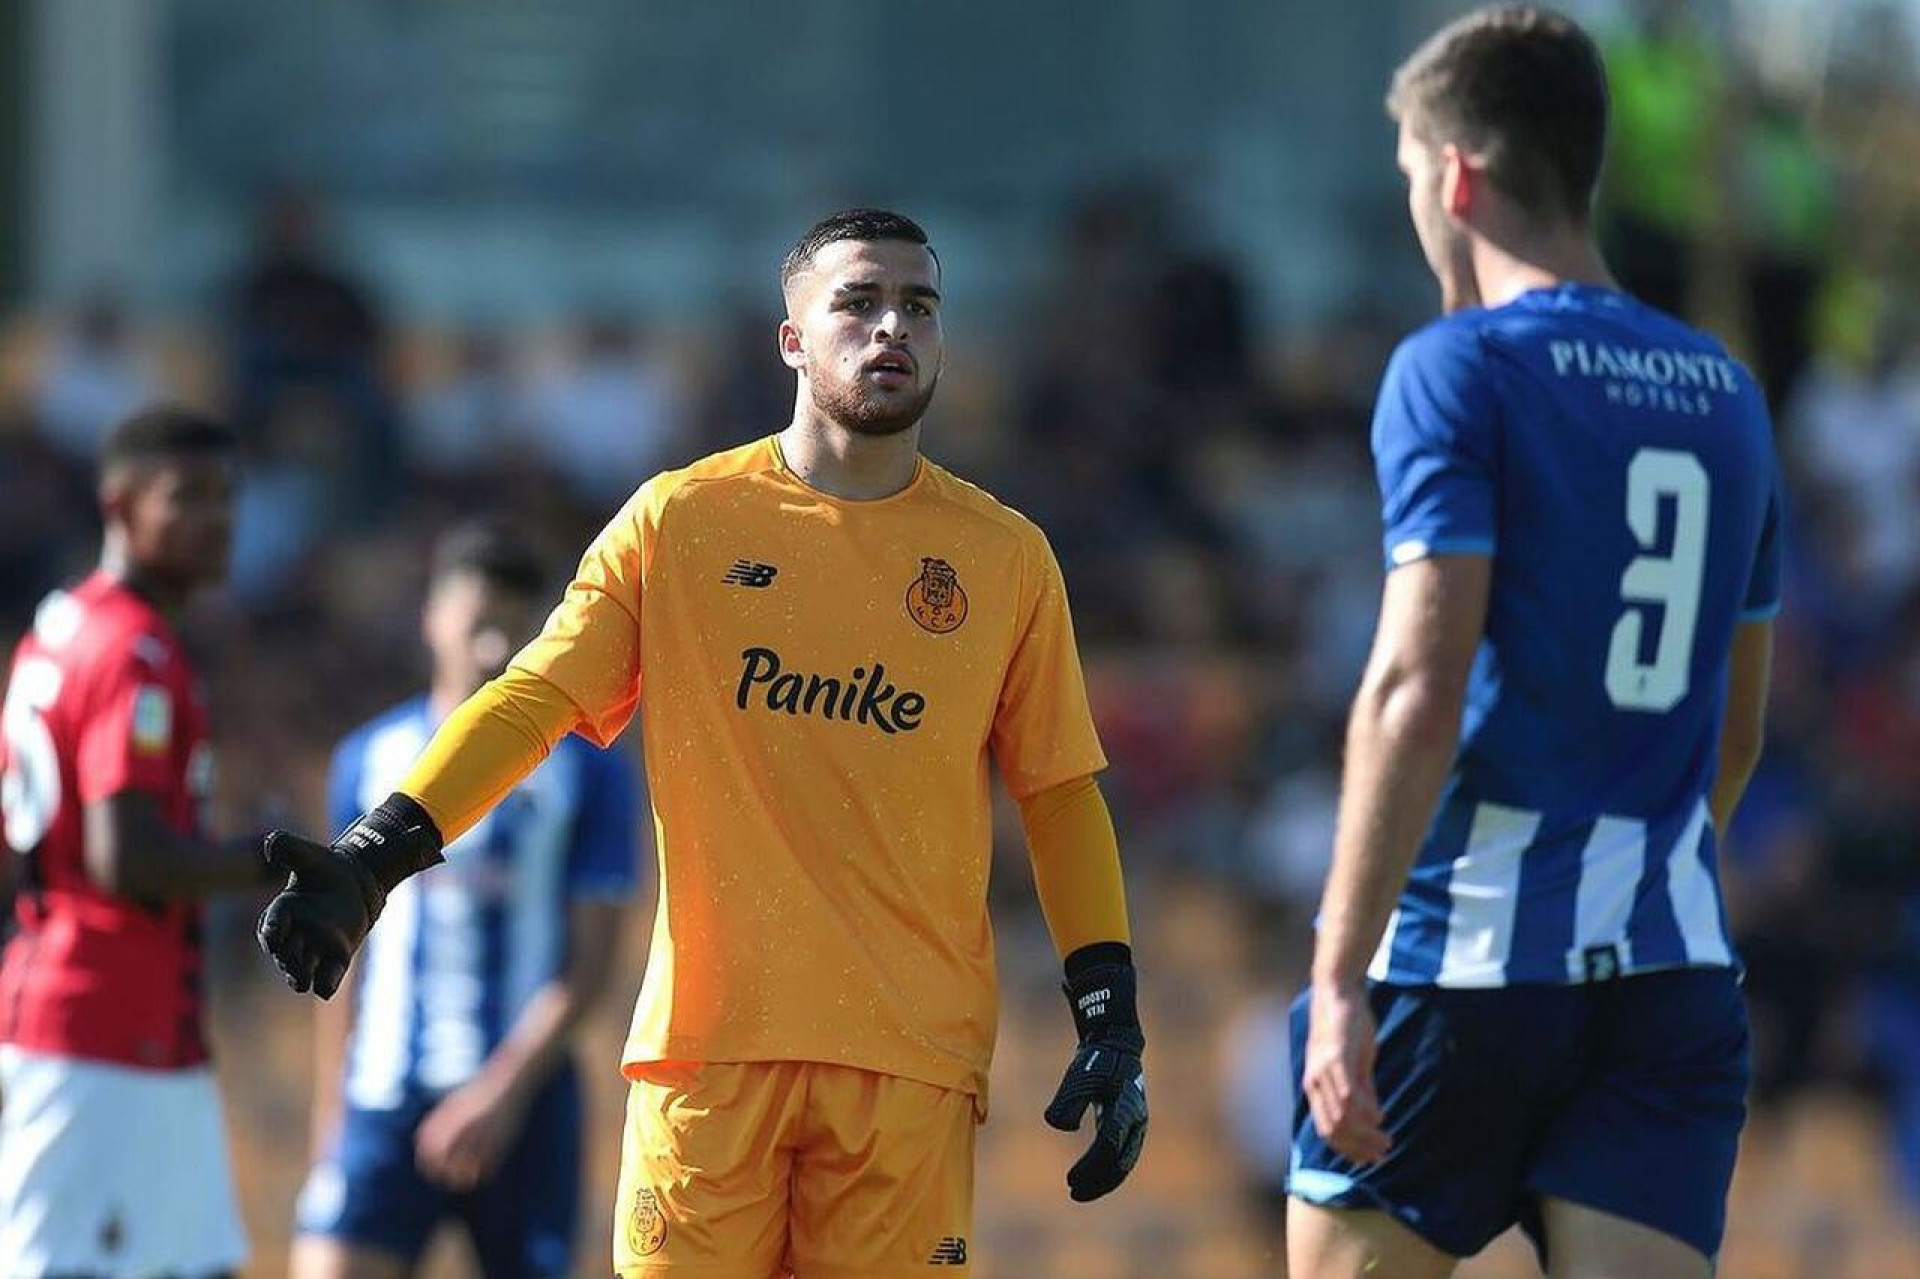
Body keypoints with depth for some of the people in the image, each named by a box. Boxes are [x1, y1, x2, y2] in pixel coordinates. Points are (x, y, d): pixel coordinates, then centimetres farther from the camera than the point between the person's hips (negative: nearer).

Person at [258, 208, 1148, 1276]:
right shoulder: (679, 522, 5)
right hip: (708, 1035, -1)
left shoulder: (1005, 557, 9)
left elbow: (1059, 790, 13)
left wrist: (1111, 1017, 6)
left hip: (915, 1060, 1)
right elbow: (534, 701, 3)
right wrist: (374, 858, -10)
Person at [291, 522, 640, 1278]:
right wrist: (330, 1108, 13)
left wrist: (505, 1089, -15)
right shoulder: (371, 760, 9)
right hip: (385, 1101, 1)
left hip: (525, 1102, -1)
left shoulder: (586, 771, 1)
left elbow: (589, 963, -4)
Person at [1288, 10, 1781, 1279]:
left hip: (1466, 958, -5)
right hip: (1673, 962, 5)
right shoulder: (1724, 392, 14)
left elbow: (1417, 693, -16)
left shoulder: (1459, 371, -6)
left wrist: (1341, 977, -16)